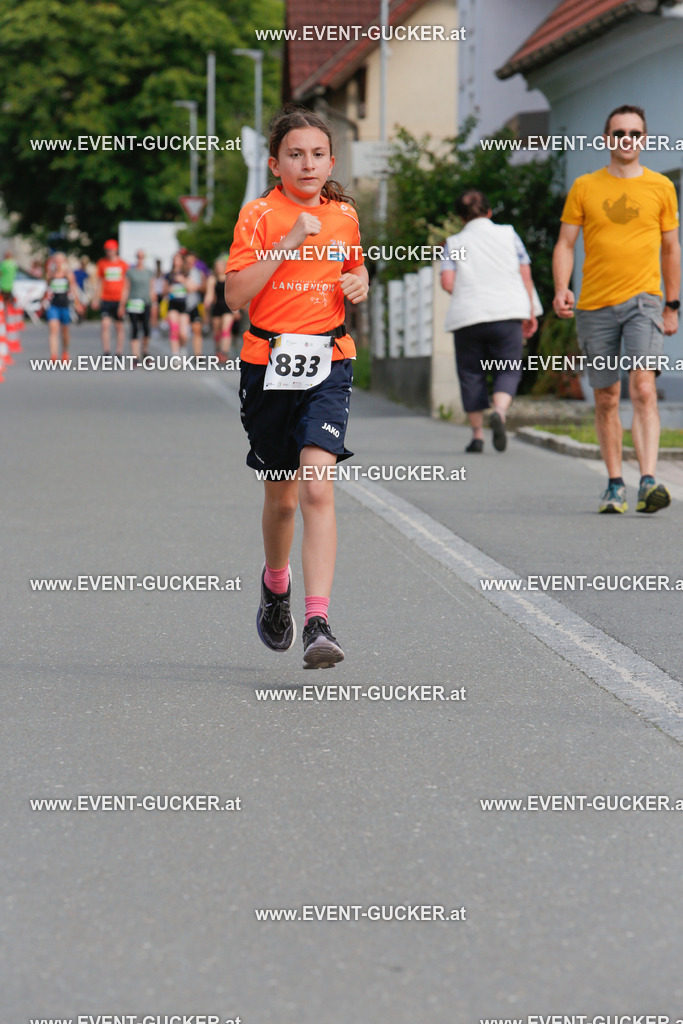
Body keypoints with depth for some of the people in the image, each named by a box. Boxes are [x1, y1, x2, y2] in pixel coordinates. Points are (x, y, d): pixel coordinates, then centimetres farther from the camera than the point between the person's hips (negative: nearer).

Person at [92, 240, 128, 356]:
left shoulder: (123, 265, 4)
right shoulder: (101, 263, 7)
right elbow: (98, 282, 12)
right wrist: (95, 299, 8)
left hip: (119, 300, 0)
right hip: (106, 299, 0)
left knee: (120, 326, 5)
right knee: (105, 324, -13)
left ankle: (119, 353, 13)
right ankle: (106, 352, -15)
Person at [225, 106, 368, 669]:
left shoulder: (344, 215, 8)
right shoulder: (259, 215, -3)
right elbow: (236, 294, -12)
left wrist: (359, 283, 5)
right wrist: (289, 242, -18)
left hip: (328, 364, 1)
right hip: (269, 362, -1)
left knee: (317, 487, -16)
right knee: (282, 496, 10)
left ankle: (319, 622, -21)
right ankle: (276, 582, 42)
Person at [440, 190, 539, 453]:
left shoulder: (454, 243, 6)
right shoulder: (508, 234, 8)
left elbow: (447, 282, -6)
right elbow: (525, 274, 5)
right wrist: (530, 312, 12)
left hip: (467, 316, 0)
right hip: (507, 313, 0)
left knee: (471, 373, 10)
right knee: (508, 370, 6)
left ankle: (477, 434, 7)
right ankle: (499, 412, -23)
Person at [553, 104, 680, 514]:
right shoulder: (584, 187, 6)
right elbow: (566, 244, 7)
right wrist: (561, 288, -10)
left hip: (643, 300, -2)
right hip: (595, 305, 2)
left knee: (643, 387, -19)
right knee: (606, 399, 6)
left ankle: (649, 481, -27)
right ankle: (615, 485, 17)